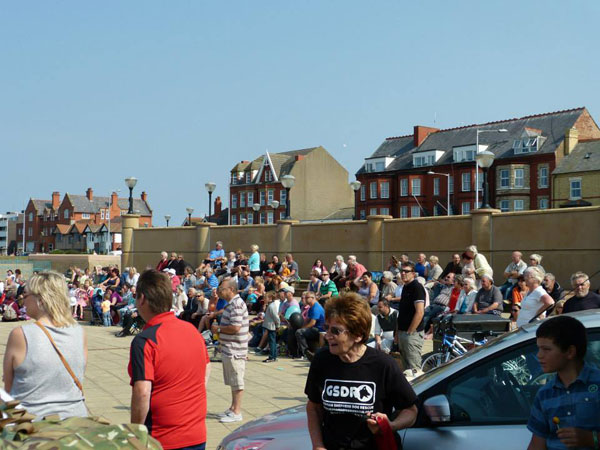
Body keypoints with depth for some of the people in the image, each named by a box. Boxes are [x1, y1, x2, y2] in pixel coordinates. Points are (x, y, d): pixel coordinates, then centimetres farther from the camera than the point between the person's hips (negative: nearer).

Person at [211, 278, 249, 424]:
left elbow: (235, 327, -26)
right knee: (232, 381, 18)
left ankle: (237, 412, 3)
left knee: (236, 381, -2)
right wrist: (219, 330, 11)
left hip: (234, 350, -11)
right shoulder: (231, 304, 16)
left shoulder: (236, 304, -18)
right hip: (228, 349, 11)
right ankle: (233, 408, 28)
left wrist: (218, 329, -13)